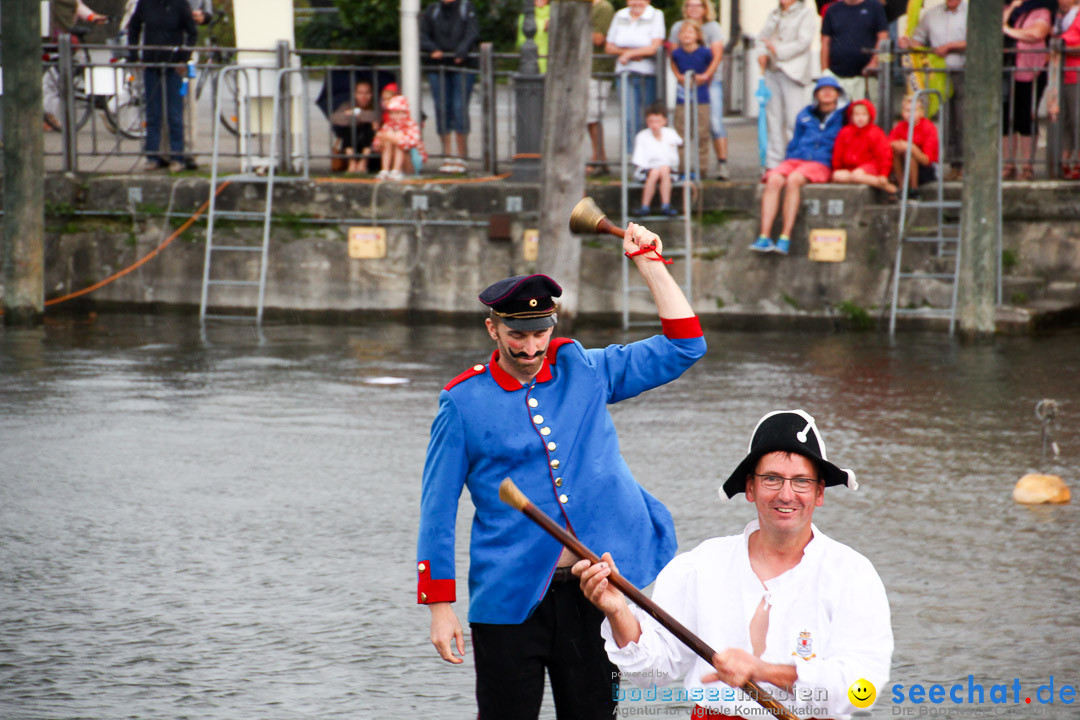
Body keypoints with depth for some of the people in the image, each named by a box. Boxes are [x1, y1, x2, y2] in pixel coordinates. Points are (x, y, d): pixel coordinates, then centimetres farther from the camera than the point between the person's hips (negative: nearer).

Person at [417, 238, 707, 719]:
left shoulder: (586, 372, 8)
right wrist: (440, 607, -3)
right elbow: (437, 511, 2)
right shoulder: (464, 401, 1)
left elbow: (684, 347, 10)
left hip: (592, 591, 3)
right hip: (510, 597, -2)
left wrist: (649, 263, 5)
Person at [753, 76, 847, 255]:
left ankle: (785, 238, -39)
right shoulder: (805, 115, 26)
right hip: (794, 159, 3)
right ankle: (764, 236, -38)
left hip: (821, 163, -3)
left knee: (794, 180, -36)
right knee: (774, 180, -30)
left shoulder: (842, 116, 17)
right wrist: (789, 159, 12)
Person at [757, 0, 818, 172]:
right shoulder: (774, 15, 20)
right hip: (772, 72, 6)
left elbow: (803, 42, -10)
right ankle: (773, 164, 9)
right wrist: (763, 53, -4)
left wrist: (778, 51, -14)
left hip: (793, 73, -6)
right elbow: (763, 36, 16)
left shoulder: (806, 14, 0)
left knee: (794, 120, -10)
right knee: (773, 117, 5)